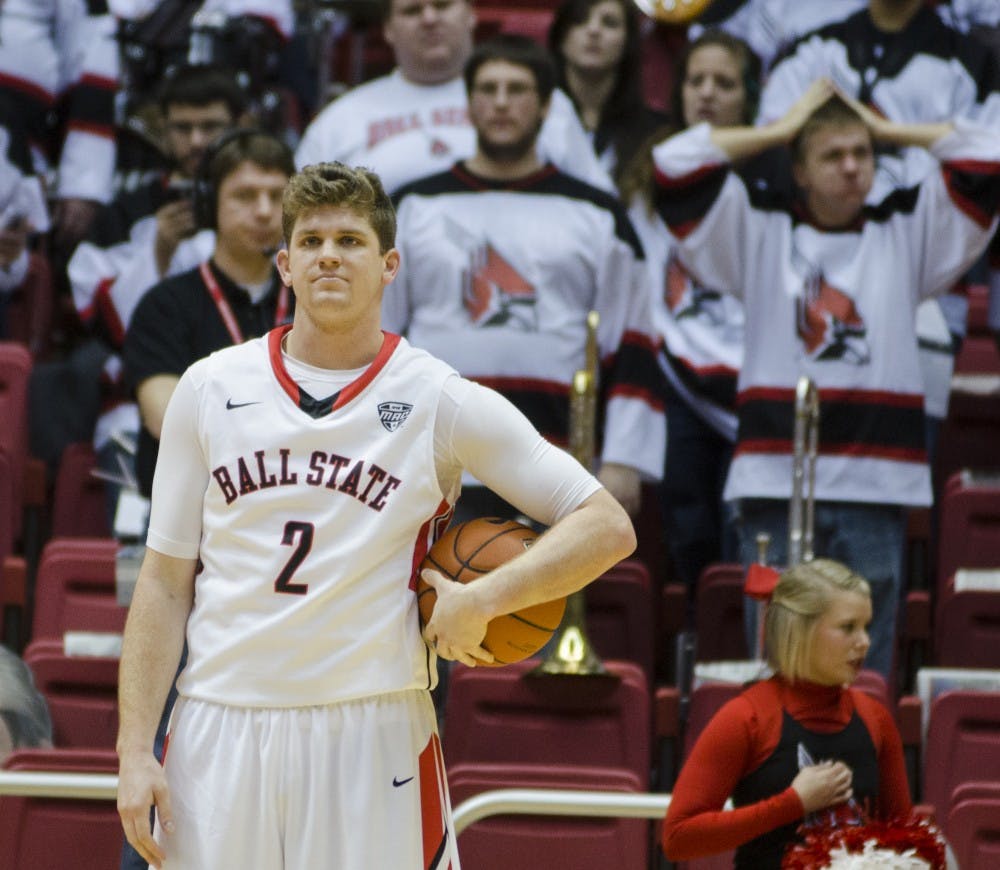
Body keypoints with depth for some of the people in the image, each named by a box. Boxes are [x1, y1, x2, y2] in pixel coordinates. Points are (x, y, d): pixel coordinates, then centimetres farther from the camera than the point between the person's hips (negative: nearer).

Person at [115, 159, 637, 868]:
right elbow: (166, 583, 9)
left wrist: (479, 601, -15)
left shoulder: (440, 400, 0)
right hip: (218, 729, 2)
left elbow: (608, 529, -2)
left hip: (372, 733, -2)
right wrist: (135, 750, 1)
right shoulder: (211, 389, 7)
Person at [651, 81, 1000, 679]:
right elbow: (677, 162, 4)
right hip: (774, 484, -1)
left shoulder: (907, 234, 15)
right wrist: (783, 129, 9)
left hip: (876, 490, 1)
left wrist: (885, 128, 12)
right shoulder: (760, 234, 12)